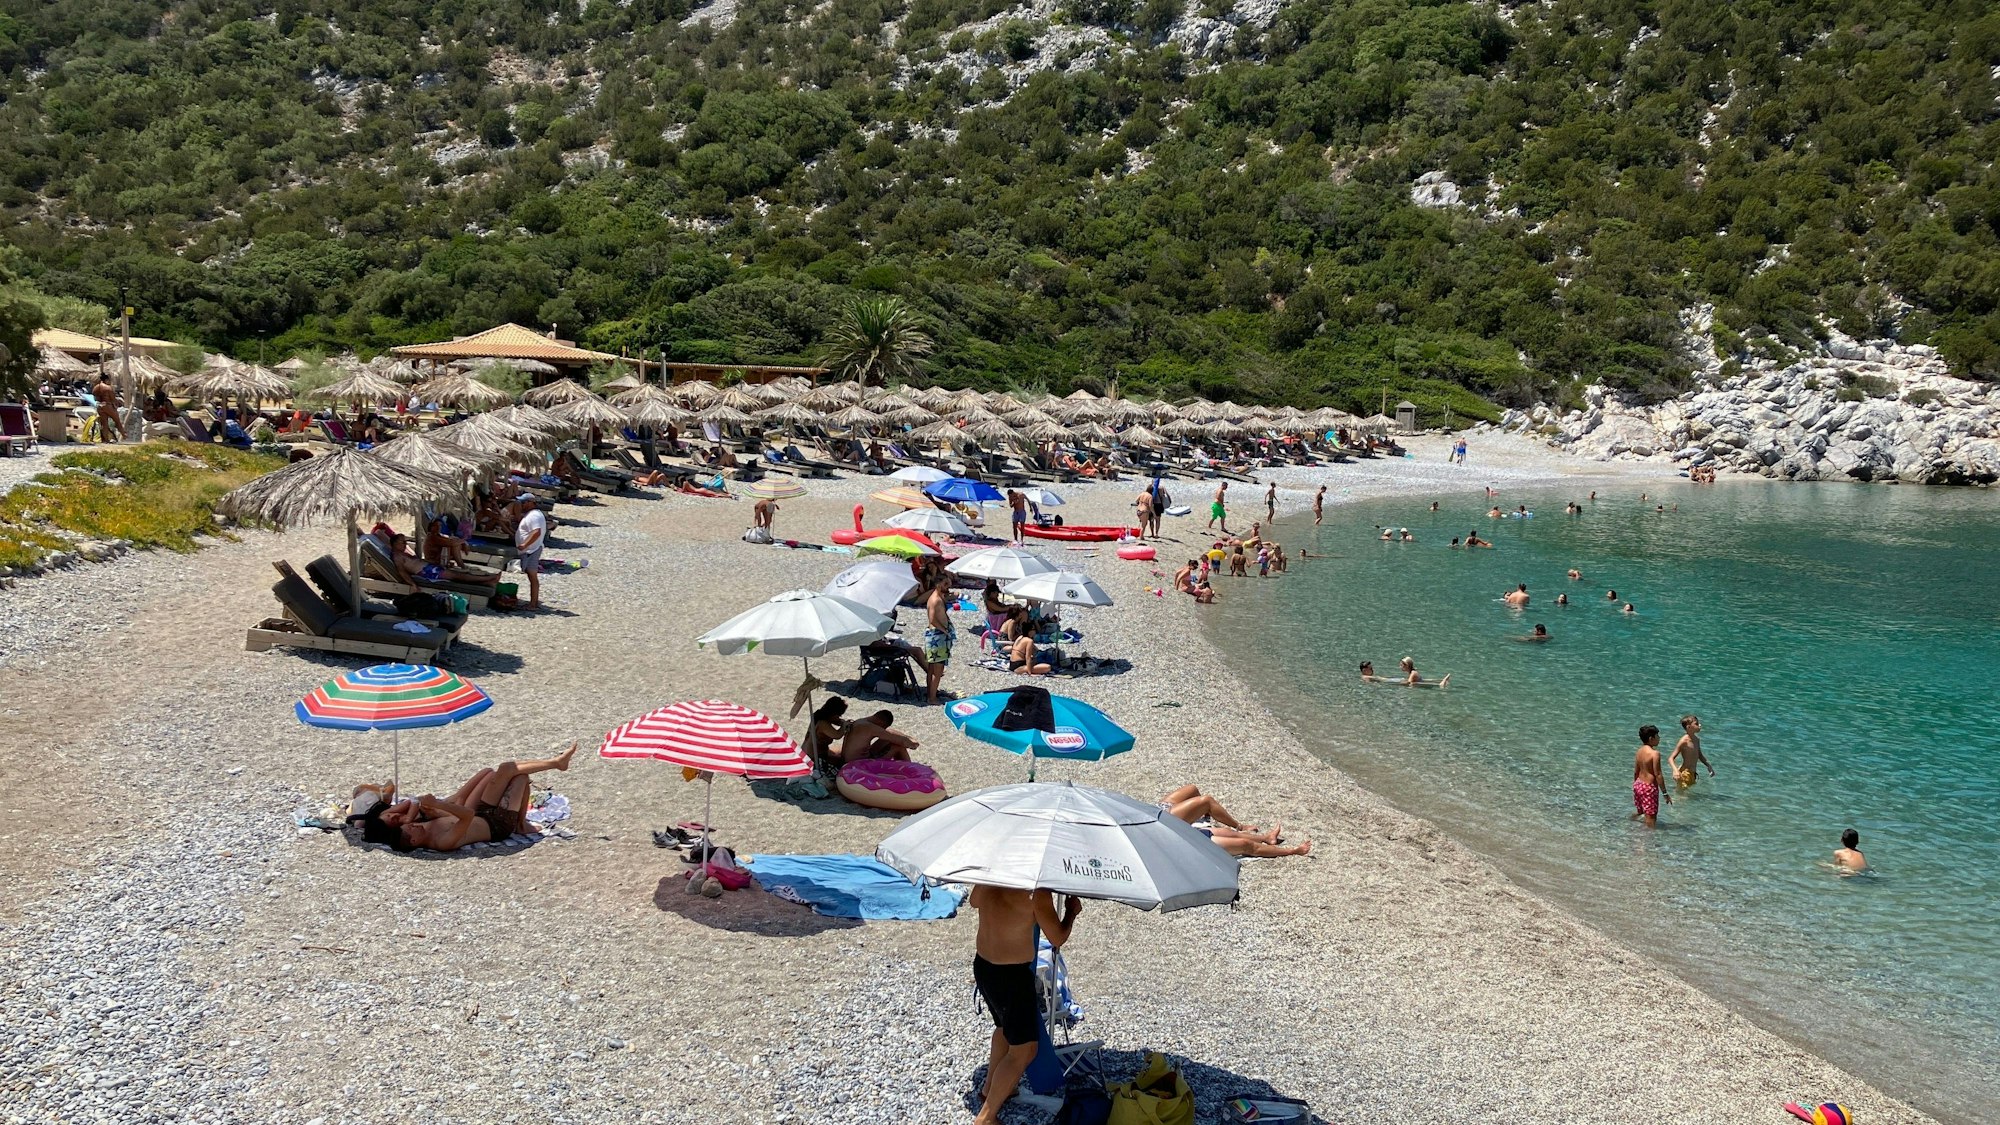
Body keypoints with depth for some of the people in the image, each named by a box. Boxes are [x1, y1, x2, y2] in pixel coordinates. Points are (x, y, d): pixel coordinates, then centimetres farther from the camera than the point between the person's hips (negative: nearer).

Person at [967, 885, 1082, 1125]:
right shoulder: (1037, 892, -25)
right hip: (1011, 975, -8)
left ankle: (990, 1089, 47)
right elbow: (1058, 939, -15)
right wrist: (1072, 911, 2)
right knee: (1024, 1049, 3)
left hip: (982, 966, 8)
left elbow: (974, 901, 16)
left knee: (1006, 1027, 31)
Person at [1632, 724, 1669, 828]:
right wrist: (1665, 793, -15)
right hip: (1649, 787, -8)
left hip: (1638, 784, 8)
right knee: (1651, 817, -3)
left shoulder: (1639, 751, 6)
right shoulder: (1655, 753, -18)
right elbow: (1657, 775, -19)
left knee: (1640, 812, 23)